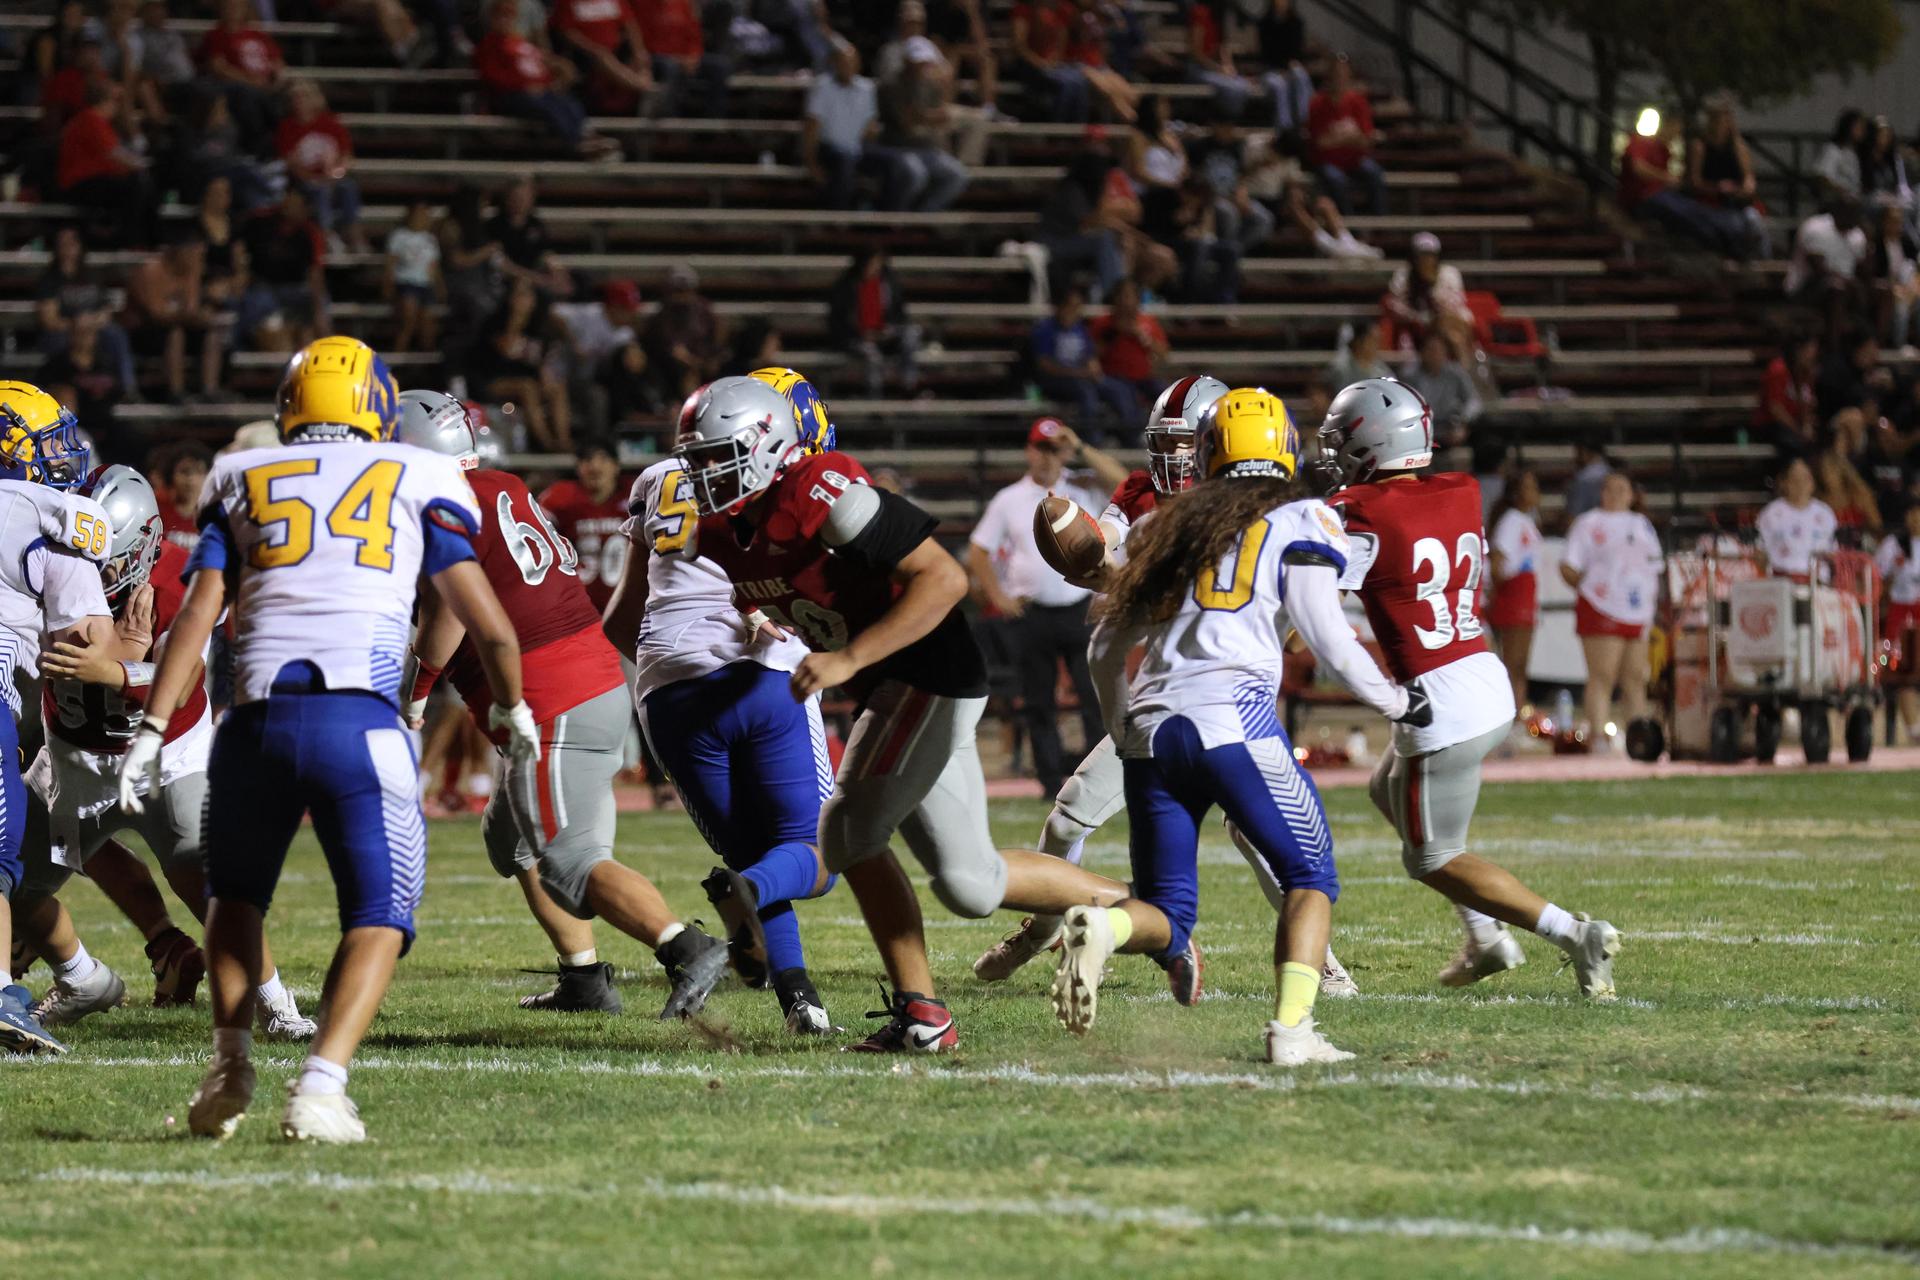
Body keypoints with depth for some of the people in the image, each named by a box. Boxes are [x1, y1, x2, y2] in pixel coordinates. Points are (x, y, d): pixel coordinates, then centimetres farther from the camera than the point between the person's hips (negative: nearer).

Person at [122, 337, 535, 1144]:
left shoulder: (241, 481, 20)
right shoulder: (418, 478, 15)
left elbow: (198, 612, 9)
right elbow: (483, 616, 11)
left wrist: (152, 731, 6)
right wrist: (511, 706, 28)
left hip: (258, 718, 2)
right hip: (359, 721, -2)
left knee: (235, 891, 27)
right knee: (379, 915, 9)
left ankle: (231, 1063, 14)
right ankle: (321, 1086, -11)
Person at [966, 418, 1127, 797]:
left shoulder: (1081, 493, 6)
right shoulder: (1008, 501, 7)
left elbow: (1120, 479, -12)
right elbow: (978, 552, 9)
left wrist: (1080, 450, -17)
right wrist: (999, 598, -1)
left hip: (1080, 610, -1)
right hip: (1033, 615, 1)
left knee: (1095, 694, -9)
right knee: (1039, 704, 3)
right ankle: (1051, 779, 9)